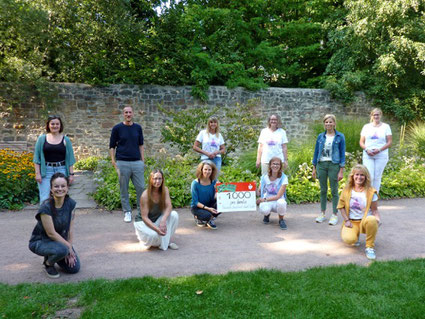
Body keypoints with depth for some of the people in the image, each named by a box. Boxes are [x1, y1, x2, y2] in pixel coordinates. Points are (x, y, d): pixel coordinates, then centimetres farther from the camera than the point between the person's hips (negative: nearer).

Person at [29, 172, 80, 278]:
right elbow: (51, 233, -24)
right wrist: (68, 247, -17)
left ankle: (51, 255, 20)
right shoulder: (46, 207, -26)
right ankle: (48, 263, -1)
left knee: (74, 268, -6)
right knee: (62, 250, -36)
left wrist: (70, 249, -10)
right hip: (40, 241, -5)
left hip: (61, 239, 6)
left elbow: (70, 229, -6)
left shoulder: (70, 203, -10)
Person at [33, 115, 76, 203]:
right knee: (45, 199, -6)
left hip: (61, 170, 1)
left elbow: (70, 158, 7)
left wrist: (71, 174, 2)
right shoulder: (42, 139, 6)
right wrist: (37, 173, -3)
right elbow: (37, 157, 4)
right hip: (46, 171, -1)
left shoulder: (66, 140, 7)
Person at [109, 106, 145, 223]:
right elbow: (112, 147, 3)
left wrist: (143, 161, 9)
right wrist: (113, 162, -4)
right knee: (124, 190, 5)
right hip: (122, 163, -2)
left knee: (141, 187, 2)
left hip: (137, 162, 2)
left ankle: (141, 210, 17)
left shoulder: (138, 128, 9)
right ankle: (127, 212, 18)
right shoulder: (117, 128, 1)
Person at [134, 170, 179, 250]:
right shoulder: (145, 195, -23)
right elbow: (144, 217, -23)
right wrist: (157, 229, -35)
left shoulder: (165, 190, -9)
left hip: (157, 219, 5)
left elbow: (169, 206, -18)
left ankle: (166, 241, -10)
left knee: (174, 215, -24)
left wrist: (163, 220, -37)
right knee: (153, 235, -36)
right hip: (143, 221, -4)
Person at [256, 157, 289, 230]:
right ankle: (267, 215, 7)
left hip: (277, 201, -1)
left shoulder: (283, 178, -12)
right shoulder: (264, 177, -3)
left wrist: (264, 199, -23)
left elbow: (278, 196, -17)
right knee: (263, 209, -36)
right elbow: (259, 191, 2)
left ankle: (281, 220, -6)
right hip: (266, 202, 1)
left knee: (281, 202, -39)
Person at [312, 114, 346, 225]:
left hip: (334, 165, -3)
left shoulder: (340, 137, -2)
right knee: (323, 190, 10)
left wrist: (341, 171, -7)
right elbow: (316, 152, 11)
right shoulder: (320, 136, 7)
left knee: (334, 190, 2)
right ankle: (322, 213, 19)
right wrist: (314, 168, 9)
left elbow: (342, 154, -2)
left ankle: (335, 215, 12)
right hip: (321, 165, 3)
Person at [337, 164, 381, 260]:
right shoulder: (347, 190, 2)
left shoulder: (370, 191, -4)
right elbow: (341, 206, 7)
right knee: (348, 239, -30)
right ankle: (355, 235, 13)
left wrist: (378, 219, -23)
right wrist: (346, 220, -5)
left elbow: (375, 210, -2)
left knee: (371, 220, -40)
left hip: (366, 221, -1)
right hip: (352, 222, 1)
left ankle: (370, 247, -17)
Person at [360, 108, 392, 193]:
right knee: (369, 176, -8)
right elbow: (361, 142, 8)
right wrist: (367, 149, -11)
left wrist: (379, 149, -13)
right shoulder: (366, 126, 11)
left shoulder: (386, 126, 7)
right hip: (368, 155, 1)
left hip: (381, 155, 0)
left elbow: (389, 142, 1)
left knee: (377, 177, 3)